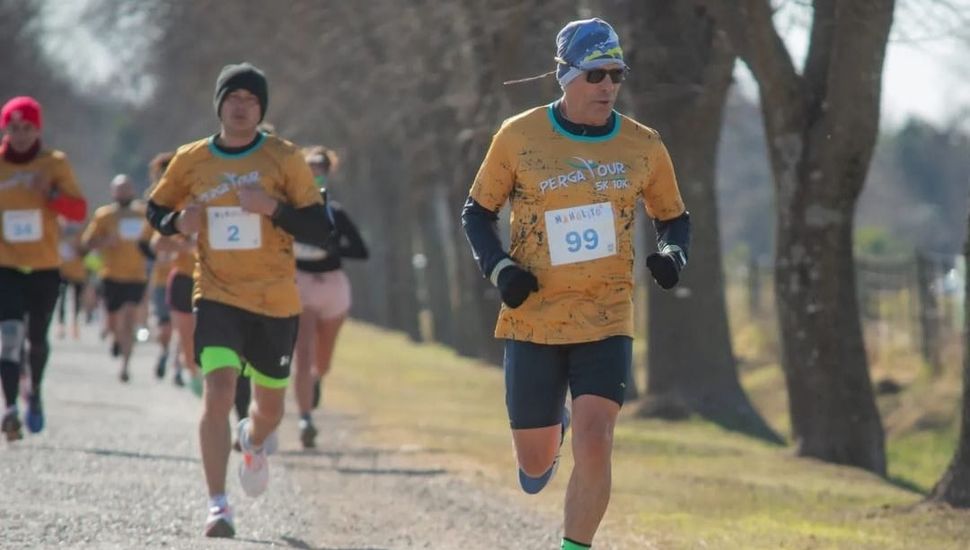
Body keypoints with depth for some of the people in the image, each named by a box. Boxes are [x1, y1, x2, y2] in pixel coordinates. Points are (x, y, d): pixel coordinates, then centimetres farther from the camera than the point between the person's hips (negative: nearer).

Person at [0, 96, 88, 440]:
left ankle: (35, 392, 40)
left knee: (36, 338, 12)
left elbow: (79, 211, -2)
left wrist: (54, 194, -19)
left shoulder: (55, 164, 0)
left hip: (45, 266, 1)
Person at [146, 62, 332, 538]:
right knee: (218, 390, -20)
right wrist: (177, 222, -6)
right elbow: (156, 209, 17)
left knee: (270, 406, 13)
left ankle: (254, 442, 52)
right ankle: (217, 505, -16)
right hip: (217, 297, -1)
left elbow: (320, 230, -6)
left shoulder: (283, 158, -4)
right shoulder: (191, 160, 1)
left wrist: (273, 207, -23)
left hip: (276, 301, 1)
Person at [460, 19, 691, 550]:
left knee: (594, 443, -19)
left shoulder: (643, 147, 1)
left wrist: (672, 253, -7)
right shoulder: (519, 137, -4)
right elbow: (477, 213, 7)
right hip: (533, 319, 0)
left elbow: (673, 218, 15)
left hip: (607, 321, 0)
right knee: (534, 466, 8)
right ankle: (553, 426, 44)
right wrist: (499, 268, -10)